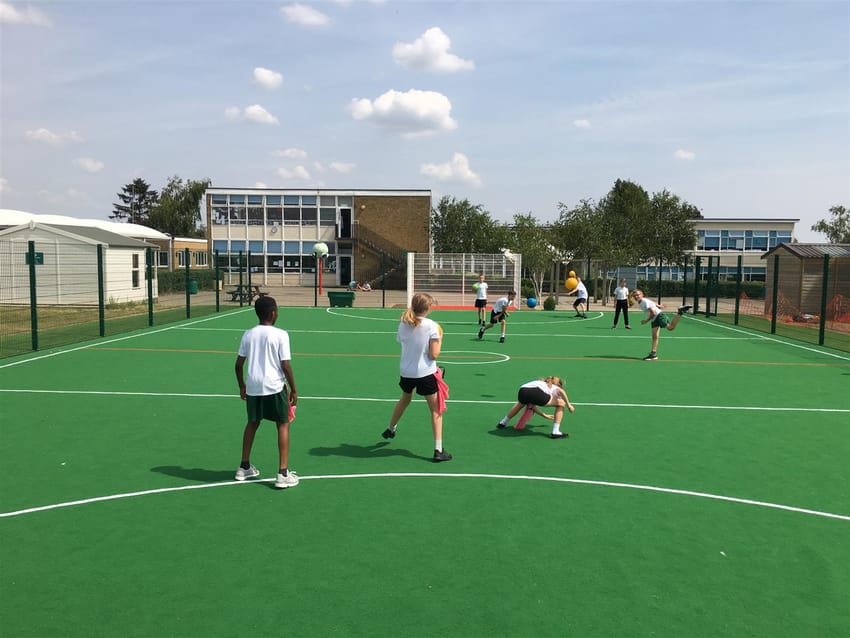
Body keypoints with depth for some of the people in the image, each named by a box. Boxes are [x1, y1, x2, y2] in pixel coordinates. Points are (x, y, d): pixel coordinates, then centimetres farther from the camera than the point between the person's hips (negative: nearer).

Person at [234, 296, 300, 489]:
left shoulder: (248, 334, 5)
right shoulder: (280, 335, -9)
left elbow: (239, 364, 7)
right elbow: (285, 366, -11)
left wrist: (242, 386, 20)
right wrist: (294, 390, -1)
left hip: (252, 386, 5)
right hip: (274, 386, -5)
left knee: (252, 423, 22)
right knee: (283, 425, 7)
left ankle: (244, 467, 32)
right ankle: (283, 473, 4)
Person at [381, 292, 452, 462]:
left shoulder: (403, 323, -2)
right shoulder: (432, 326, -16)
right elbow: (433, 355, -15)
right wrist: (439, 338, -1)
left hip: (406, 371, 5)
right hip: (426, 373, -5)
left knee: (404, 400, 32)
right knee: (436, 410, 6)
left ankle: (391, 429, 51)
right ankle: (438, 450, 2)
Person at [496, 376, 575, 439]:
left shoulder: (540, 382, 43)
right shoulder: (554, 387, 30)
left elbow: (531, 406, 45)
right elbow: (561, 391, 1)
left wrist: (545, 415, 54)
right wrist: (568, 405, 10)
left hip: (522, 390, 6)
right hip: (537, 392, -6)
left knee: (520, 404, 43)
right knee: (561, 403, 16)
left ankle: (503, 422, 54)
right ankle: (555, 432, 13)